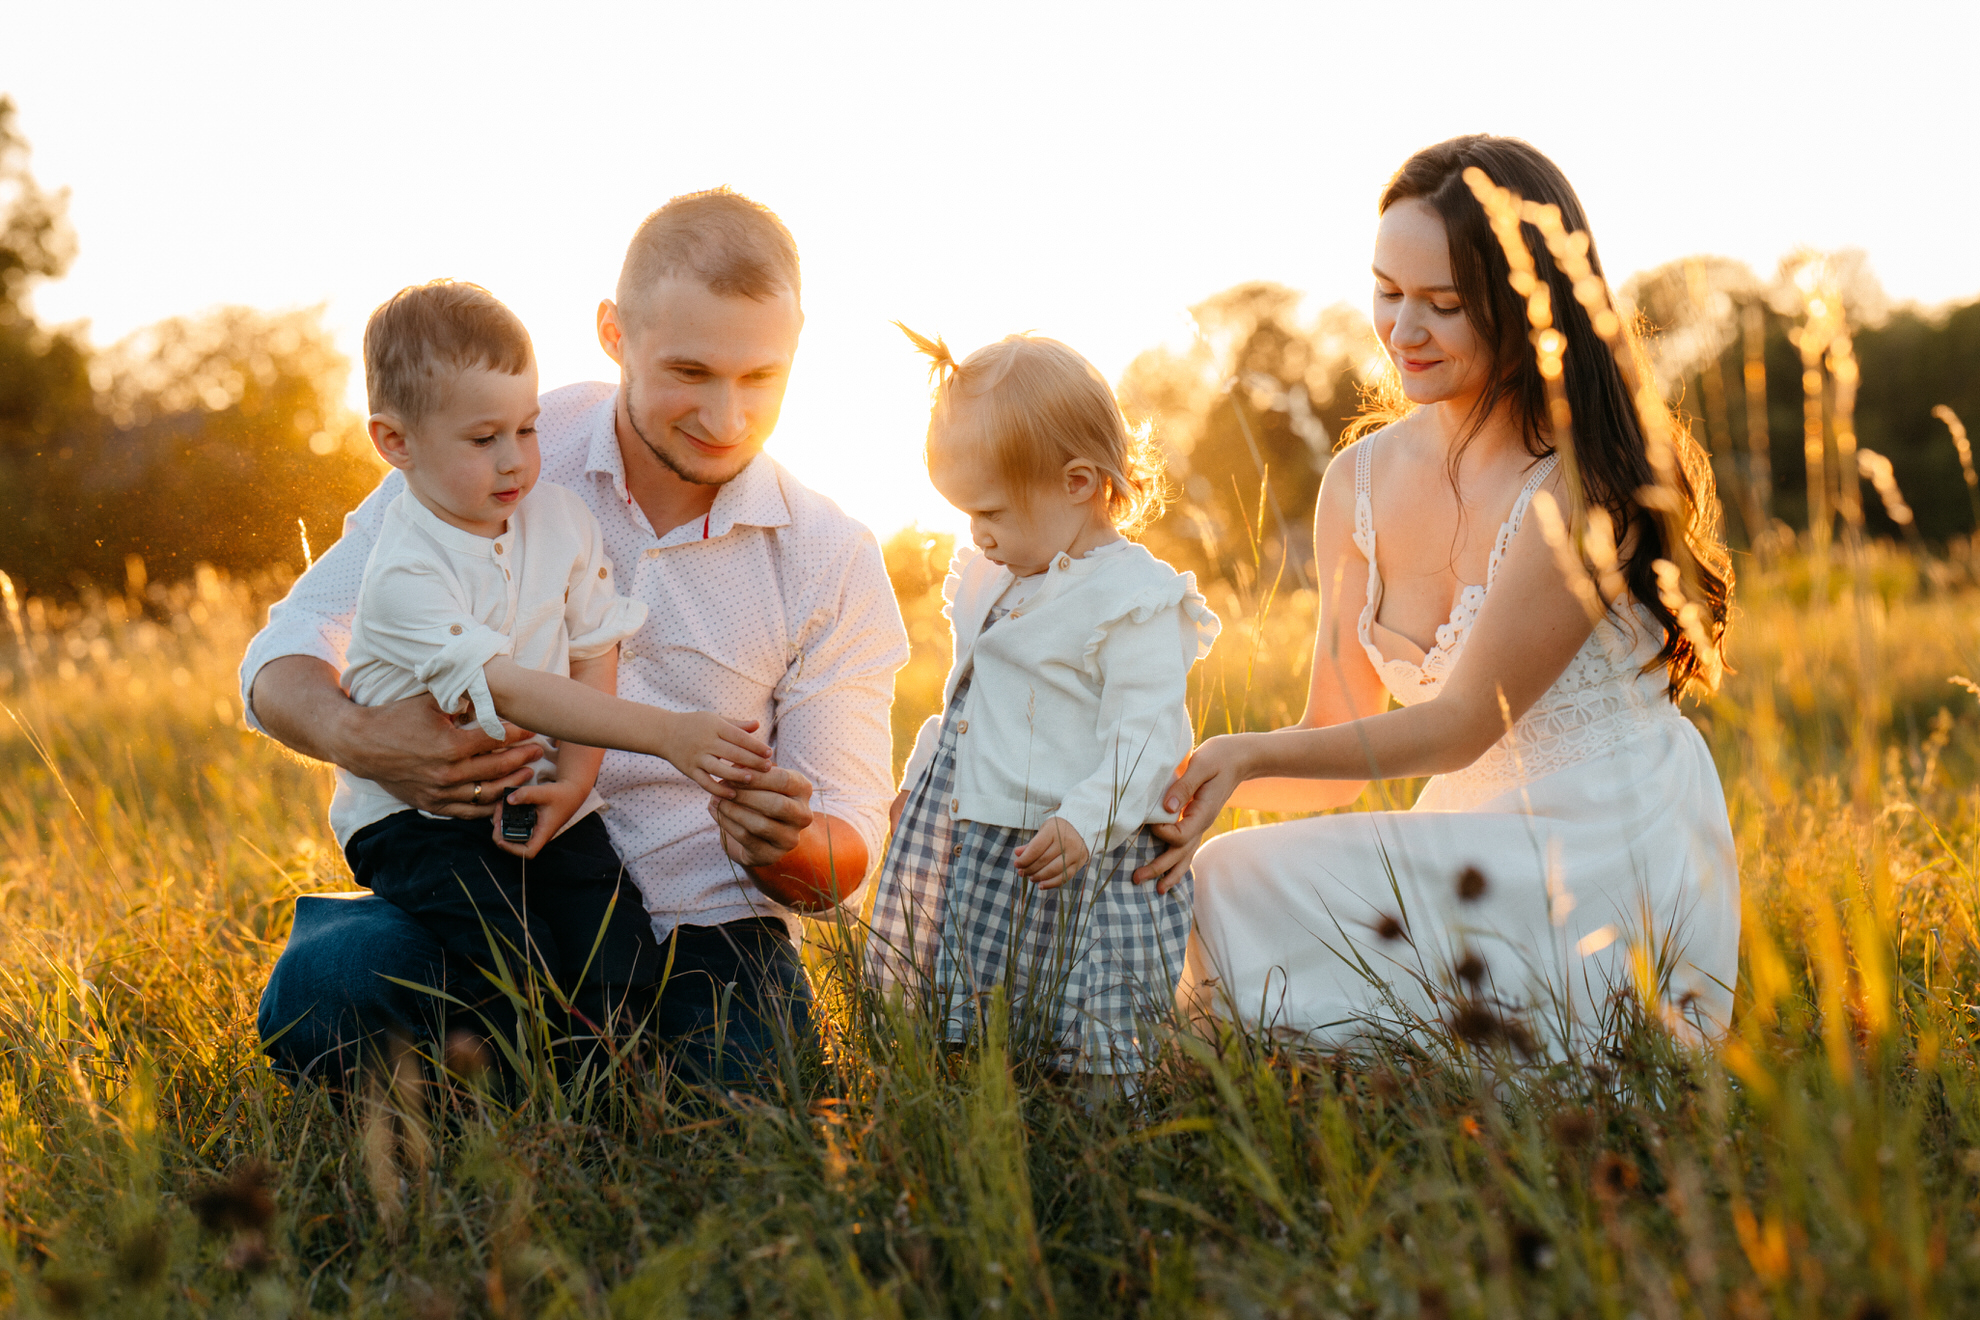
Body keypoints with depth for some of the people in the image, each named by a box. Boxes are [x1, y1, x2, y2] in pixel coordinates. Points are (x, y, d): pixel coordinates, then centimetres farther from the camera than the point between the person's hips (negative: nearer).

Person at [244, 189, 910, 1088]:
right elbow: (285, 663, -3)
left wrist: (783, 850, -26)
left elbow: (846, 846, 1)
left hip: (699, 923, 1)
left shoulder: (835, 565, -2)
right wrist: (357, 736, -28)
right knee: (321, 989, -31)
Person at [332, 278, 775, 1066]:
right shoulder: (404, 572, -20)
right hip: (419, 815, -5)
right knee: (510, 961, -25)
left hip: (541, 801, 5)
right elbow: (508, 689, -28)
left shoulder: (561, 520, 1)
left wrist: (576, 777, -10)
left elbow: (594, 653, 6)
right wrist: (665, 734, -35)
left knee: (622, 965, -11)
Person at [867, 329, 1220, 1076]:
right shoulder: (990, 580, 13)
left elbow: (1144, 736, -20)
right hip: (954, 857, 8)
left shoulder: (1137, 601, -14)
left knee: (1088, 1051, -11)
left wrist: (1083, 821, -31)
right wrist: (920, 780, 28)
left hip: (1067, 865, -8)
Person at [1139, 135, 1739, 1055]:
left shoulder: (1584, 483, -17)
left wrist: (1250, 756, -25)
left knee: (1243, 885, -18)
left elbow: (1461, 722, -16)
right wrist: (1184, 780, -11)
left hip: (1614, 859, -7)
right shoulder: (1360, 485, 4)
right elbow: (1339, 750, 7)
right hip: (1477, 840, 7)